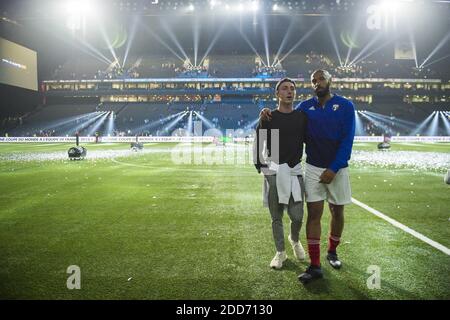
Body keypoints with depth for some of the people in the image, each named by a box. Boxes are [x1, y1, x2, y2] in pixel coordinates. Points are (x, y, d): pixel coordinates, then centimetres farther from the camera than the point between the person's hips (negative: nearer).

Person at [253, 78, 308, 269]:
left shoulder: (302, 117, 8)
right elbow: (258, 144, 3)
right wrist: (261, 167, -2)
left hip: (295, 172, 2)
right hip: (273, 173, -1)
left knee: (297, 216, 0)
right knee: (276, 217, 6)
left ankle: (295, 240, 33)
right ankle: (280, 253, 23)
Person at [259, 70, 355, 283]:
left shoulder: (345, 106, -4)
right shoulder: (305, 107, 3)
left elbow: (347, 141, -9)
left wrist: (333, 169, -16)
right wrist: (268, 115, -11)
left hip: (337, 169, 0)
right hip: (313, 168, 1)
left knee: (337, 212, 11)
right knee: (314, 214, -3)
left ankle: (332, 252, 35)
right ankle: (315, 266, 3)